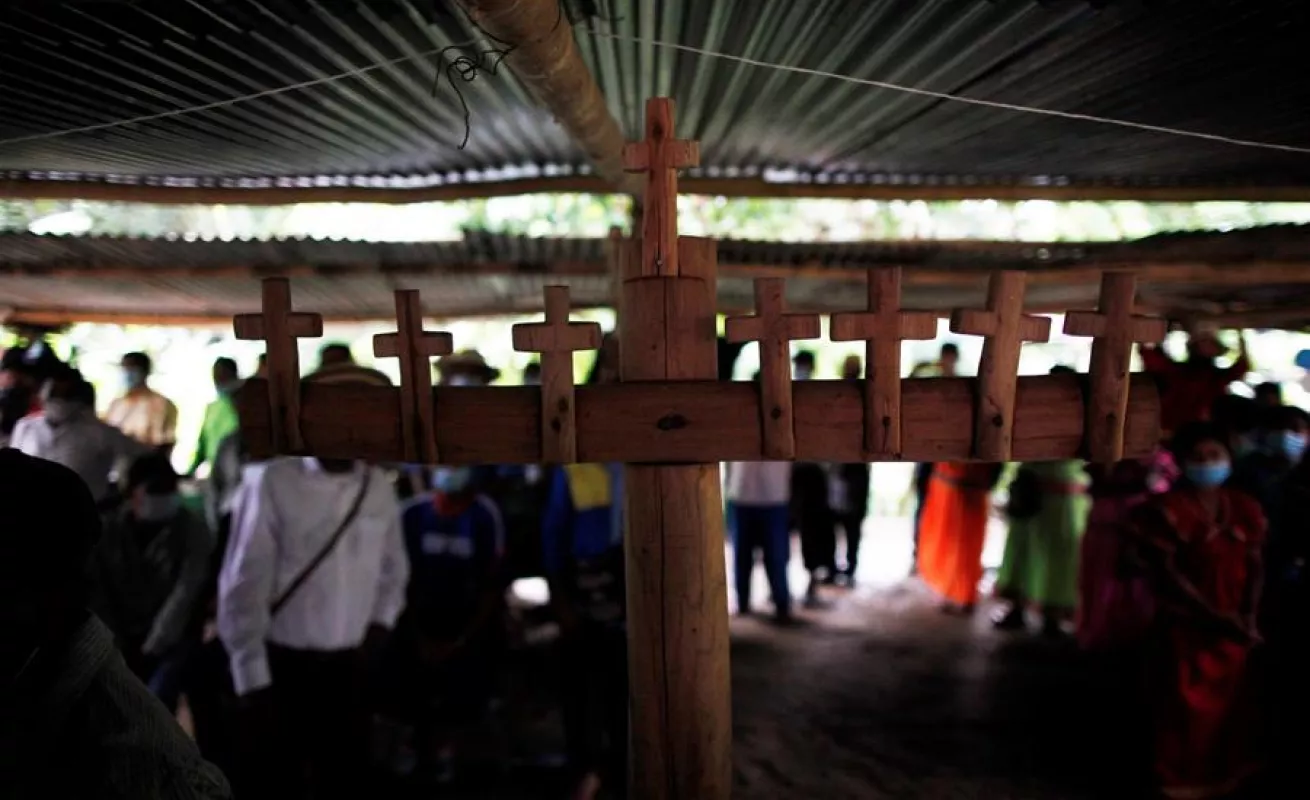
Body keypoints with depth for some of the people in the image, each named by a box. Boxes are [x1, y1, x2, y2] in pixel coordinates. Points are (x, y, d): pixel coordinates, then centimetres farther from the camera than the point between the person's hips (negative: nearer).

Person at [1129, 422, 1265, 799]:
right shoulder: (1167, 509, -13)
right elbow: (1167, 574, -15)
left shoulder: (1245, 509, 4)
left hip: (1233, 626, 5)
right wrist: (1214, 615, -18)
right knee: (1186, 707, 4)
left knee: (1229, 704, 15)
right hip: (1185, 625, -5)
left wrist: (1247, 615, -9)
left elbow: (1254, 566, 5)